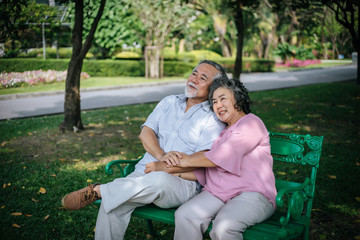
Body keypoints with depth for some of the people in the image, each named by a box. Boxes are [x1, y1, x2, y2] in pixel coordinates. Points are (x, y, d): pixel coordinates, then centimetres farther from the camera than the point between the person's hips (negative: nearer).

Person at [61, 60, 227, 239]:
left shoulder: (214, 118, 3)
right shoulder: (169, 102, 19)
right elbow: (145, 132, 7)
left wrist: (163, 168, -20)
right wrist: (161, 155, -14)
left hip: (183, 183, -4)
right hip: (146, 173, 4)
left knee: (160, 180, -39)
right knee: (113, 205, -24)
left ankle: (97, 191, -23)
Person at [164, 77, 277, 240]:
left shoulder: (252, 124, 0)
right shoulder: (223, 132, 27)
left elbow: (219, 157, -11)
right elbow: (206, 172, 20)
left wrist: (186, 161, 1)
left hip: (252, 194, -6)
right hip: (217, 193, 7)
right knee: (184, 215, -21)